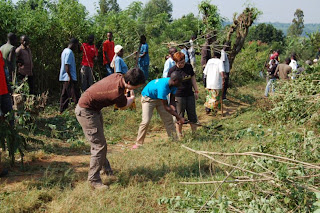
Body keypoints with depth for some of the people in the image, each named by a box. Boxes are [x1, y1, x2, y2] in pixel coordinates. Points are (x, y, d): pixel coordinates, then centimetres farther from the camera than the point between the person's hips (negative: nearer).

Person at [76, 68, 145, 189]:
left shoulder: (118, 77, -10)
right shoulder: (117, 93, -33)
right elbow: (124, 106, -7)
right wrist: (132, 98, 12)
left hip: (94, 109, 10)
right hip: (86, 112, -10)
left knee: (99, 142, 23)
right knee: (99, 145, -10)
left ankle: (106, 168, 39)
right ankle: (94, 180, -3)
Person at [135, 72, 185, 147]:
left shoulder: (173, 85, -17)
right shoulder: (163, 86, -40)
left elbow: (172, 101, -8)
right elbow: (166, 107, -35)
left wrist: (175, 112, -27)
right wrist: (179, 117, -32)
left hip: (159, 98, 7)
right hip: (148, 98, -7)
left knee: (168, 119, 0)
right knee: (146, 121, -17)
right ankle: (138, 143, -6)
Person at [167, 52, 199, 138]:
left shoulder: (189, 67, 2)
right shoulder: (172, 70, -9)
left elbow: (193, 79, 13)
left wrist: (196, 91, 13)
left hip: (190, 95, 4)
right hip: (179, 96, -4)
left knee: (192, 115, 9)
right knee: (179, 116, 3)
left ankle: (195, 133, 20)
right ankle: (179, 134, 15)